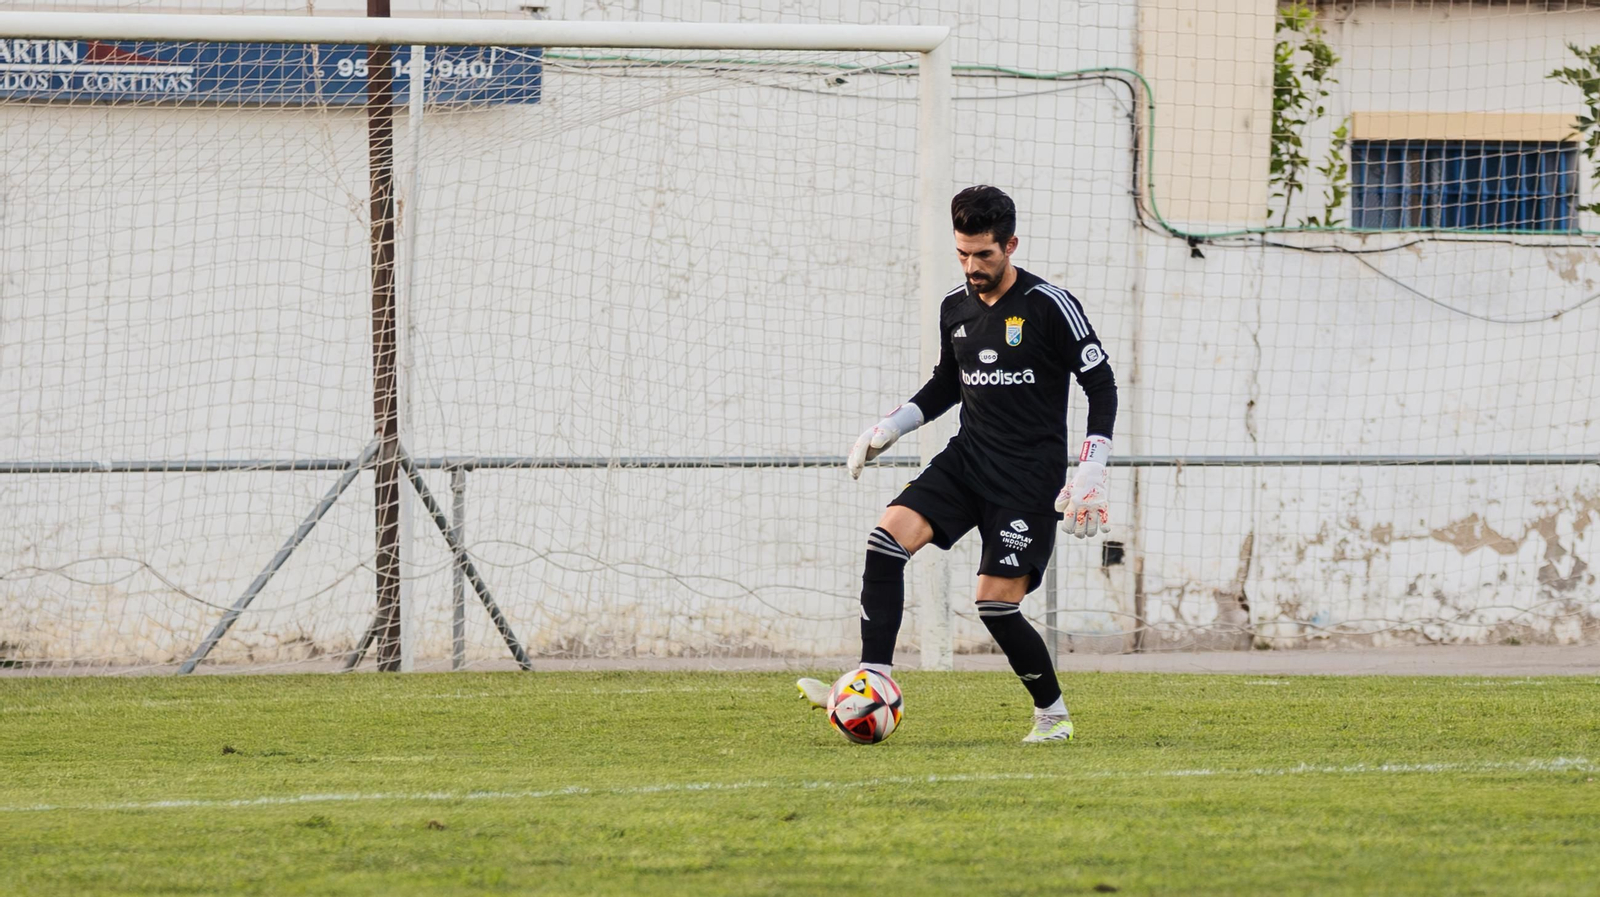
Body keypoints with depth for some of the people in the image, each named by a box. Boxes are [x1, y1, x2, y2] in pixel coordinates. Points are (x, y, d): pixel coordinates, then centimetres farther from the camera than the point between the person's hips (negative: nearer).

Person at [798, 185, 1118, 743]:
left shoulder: (1050, 306, -11)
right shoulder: (956, 307, 7)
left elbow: (1101, 387, -8)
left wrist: (1090, 476, -15)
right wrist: (888, 428, 10)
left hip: (1031, 473, -6)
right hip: (967, 459, 6)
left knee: (996, 603, -12)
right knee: (888, 536, -17)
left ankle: (1053, 714, 11)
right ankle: (873, 683, -17)